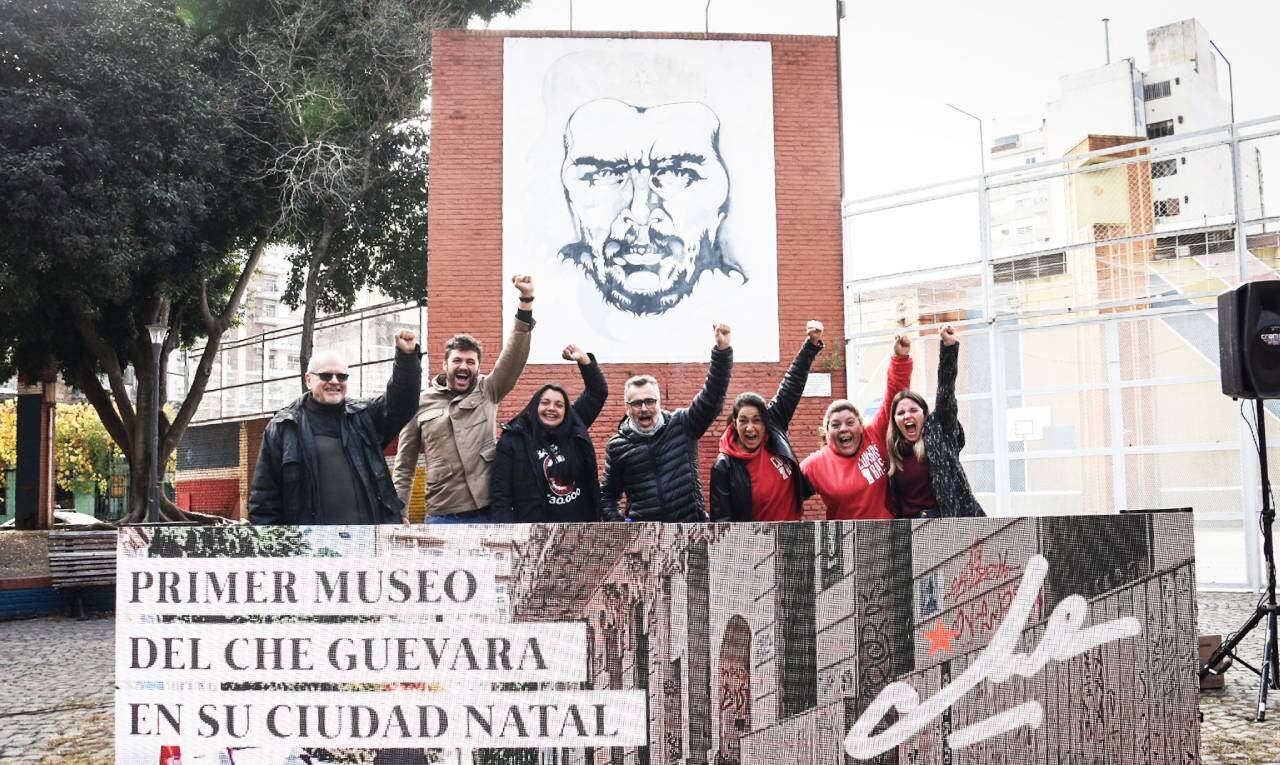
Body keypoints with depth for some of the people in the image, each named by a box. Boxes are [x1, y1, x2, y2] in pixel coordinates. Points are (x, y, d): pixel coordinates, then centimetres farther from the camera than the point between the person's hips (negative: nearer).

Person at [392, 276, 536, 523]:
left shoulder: (487, 391, 7)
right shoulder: (421, 403, 7)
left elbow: (514, 356, -7)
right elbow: (405, 464, 11)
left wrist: (526, 300, -17)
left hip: (488, 512, 0)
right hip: (441, 516, 0)